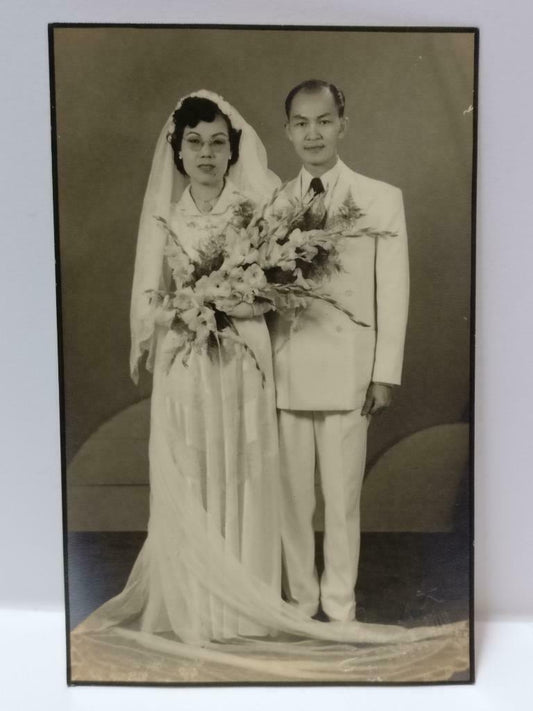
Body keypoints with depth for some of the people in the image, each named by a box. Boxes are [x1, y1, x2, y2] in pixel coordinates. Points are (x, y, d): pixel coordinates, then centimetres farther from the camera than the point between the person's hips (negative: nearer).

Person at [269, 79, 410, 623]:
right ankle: (300, 600, 30)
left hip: (347, 373, -2)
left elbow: (392, 292, 1)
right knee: (291, 496, 11)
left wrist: (385, 373, -3)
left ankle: (339, 606, 29)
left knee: (342, 497, 8)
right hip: (284, 373, 2)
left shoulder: (382, 199, 4)